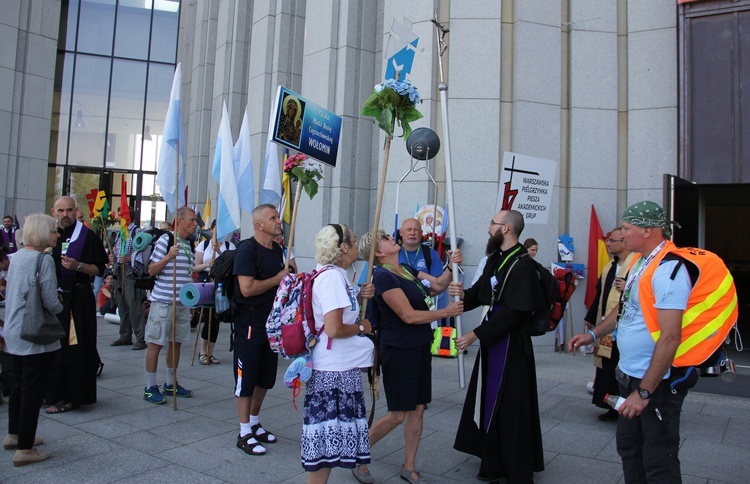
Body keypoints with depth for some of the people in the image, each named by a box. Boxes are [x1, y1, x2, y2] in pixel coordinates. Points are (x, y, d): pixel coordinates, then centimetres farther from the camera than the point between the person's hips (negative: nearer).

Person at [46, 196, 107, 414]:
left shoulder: (87, 235, -4)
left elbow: (100, 269, -5)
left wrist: (78, 266, -20)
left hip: (78, 300, -5)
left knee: (74, 348, -2)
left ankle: (71, 396, 6)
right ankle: (52, 391, 23)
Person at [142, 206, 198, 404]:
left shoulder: (190, 243, 13)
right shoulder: (166, 239, -9)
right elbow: (151, 271, -9)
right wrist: (168, 257, -25)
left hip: (183, 303, 7)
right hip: (163, 301, -7)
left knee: (176, 342, 12)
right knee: (156, 343, 0)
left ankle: (170, 384, 25)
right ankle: (150, 388, 10)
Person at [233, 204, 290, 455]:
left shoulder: (277, 249, 10)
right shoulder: (247, 249, -15)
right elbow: (247, 288, -25)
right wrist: (278, 278, -16)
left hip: (272, 320, 8)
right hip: (250, 323, -8)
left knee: (266, 377, 16)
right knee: (247, 378, 2)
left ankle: (254, 423, 33)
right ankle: (244, 433, 14)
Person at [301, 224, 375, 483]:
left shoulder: (335, 275, 11)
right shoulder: (332, 276, -19)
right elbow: (333, 329, -26)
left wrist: (359, 296, 9)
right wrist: (361, 328, -9)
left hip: (341, 366, 10)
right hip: (334, 370, -10)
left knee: (329, 438, 18)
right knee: (327, 437, 1)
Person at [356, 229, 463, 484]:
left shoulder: (407, 269, 9)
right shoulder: (384, 276, -17)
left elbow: (438, 284, 11)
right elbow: (409, 316, -21)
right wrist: (446, 312, -13)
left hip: (420, 347, 8)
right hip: (399, 350, -8)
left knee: (418, 409, 11)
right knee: (398, 414, -1)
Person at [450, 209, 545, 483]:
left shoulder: (522, 264, -17)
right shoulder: (495, 258, 10)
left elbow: (512, 312, -23)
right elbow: (481, 292, 14)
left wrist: (476, 334, -21)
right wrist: (464, 295, -8)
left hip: (511, 345, -8)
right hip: (491, 341, 9)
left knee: (510, 410, 2)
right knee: (489, 404, 16)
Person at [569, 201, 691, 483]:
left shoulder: (668, 269, -22)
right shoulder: (641, 262, 8)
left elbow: (670, 338, -26)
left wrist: (644, 392, -24)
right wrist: (593, 334, 14)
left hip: (656, 383, -9)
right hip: (631, 376, 9)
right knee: (628, 448, 21)